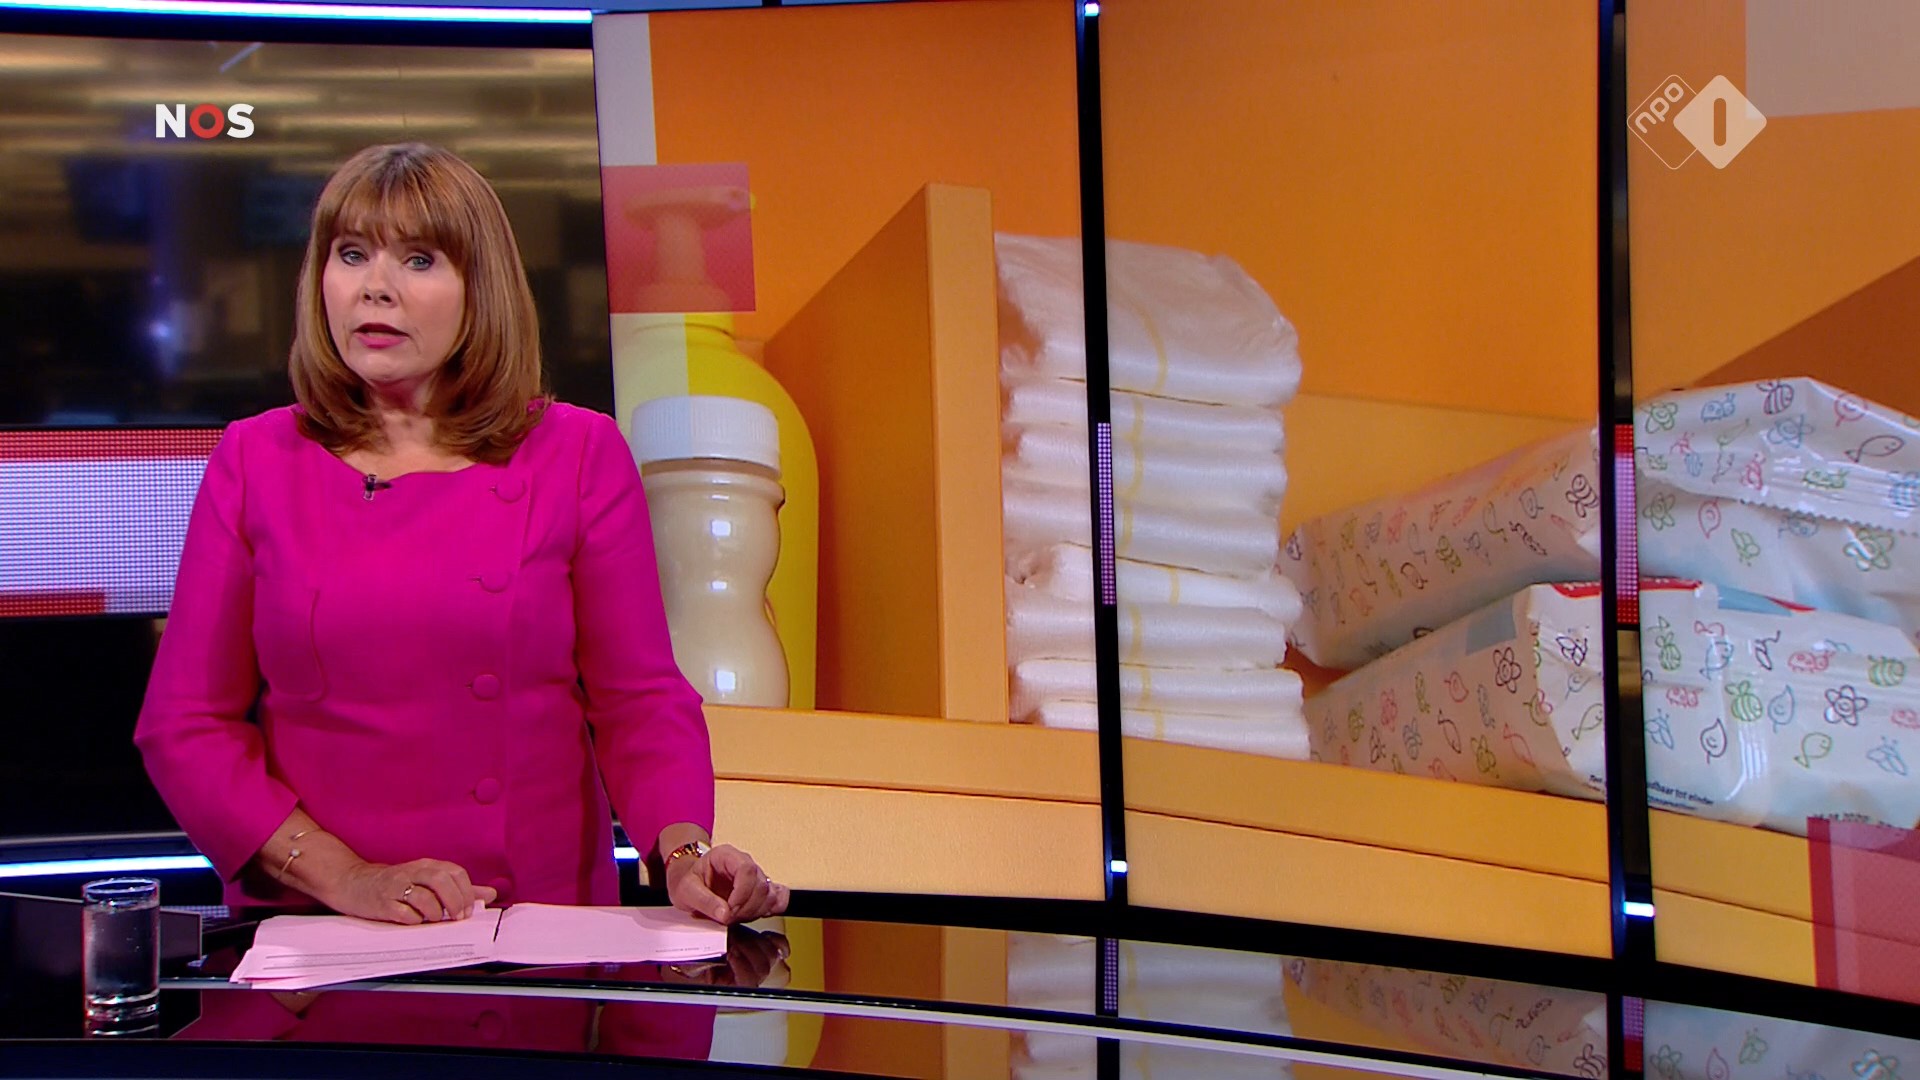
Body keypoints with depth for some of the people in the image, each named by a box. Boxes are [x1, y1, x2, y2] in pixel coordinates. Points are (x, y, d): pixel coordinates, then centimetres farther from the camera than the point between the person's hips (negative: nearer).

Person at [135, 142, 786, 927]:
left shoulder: (579, 454, 5)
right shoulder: (255, 462, 7)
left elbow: (640, 697, 4)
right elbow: (183, 725, 6)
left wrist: (684, 854, -15)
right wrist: (344, 877, -7)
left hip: (541, 934, -1)